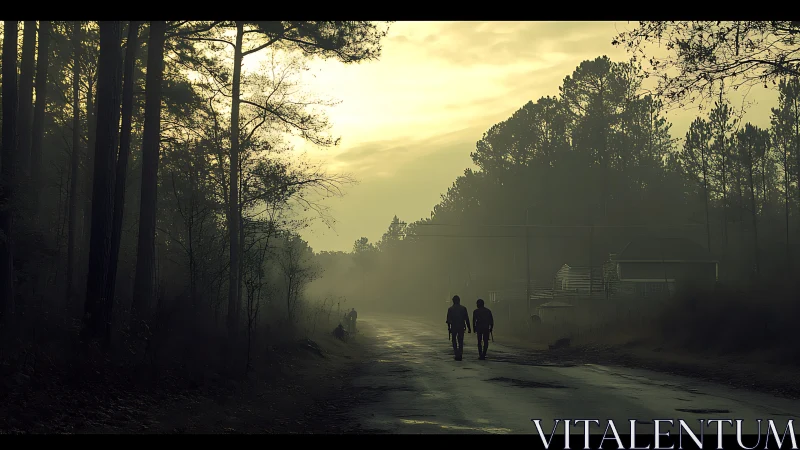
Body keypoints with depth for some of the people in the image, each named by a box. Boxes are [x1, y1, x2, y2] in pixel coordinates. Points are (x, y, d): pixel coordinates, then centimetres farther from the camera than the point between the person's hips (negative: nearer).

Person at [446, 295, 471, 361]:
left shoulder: (450, 309, -4)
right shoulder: (463, 308, -2)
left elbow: (448, 320, -3)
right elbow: (467, 319, -2)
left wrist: (449, 328, 6)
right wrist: (468, 327, 4)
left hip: (453, 327, -1)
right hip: (461, 327, 1)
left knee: (454, 341, 12)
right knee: (461, 341, 9)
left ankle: (456, 354, 2)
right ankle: (460, 355, 3)